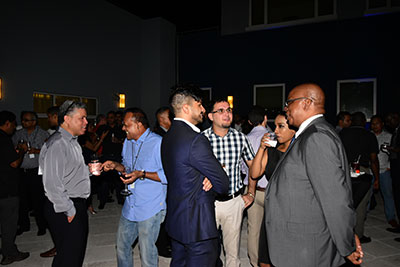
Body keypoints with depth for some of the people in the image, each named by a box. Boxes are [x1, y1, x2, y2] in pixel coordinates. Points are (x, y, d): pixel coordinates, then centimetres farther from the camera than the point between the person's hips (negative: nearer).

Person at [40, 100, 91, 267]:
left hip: (77, 206, 10)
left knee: (78, 251, 20)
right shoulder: (57, 144, -20)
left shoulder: (72, 141, 14)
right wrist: (69, 210, -18)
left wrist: (89, 170, 6)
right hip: (65, 211, -10)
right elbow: (52, 184, -25)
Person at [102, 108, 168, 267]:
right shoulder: (128, 142, 11)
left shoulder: (158, 143, -16)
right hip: (130, 206, 8)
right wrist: (115, 165, 3)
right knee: (122, 245, 21)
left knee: (147, 253, 5)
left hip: (150, 208, -8)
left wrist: (142, 174, -25)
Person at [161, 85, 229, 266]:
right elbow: (223, 185, -19)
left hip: (175, 220, 10)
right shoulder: (195, 139, -24)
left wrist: (209, 178, -6)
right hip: (198, 224, -10)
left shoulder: (168, 136, 6)